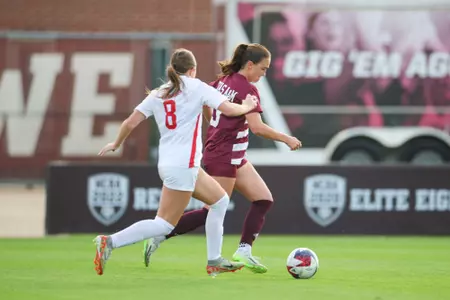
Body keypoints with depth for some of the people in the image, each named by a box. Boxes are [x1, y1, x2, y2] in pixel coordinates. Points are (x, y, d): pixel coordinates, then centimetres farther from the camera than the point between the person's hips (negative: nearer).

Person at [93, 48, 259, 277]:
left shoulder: (157, 94, 11)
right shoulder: (196, 87, -3)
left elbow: (130, 122, 4)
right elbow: (229, 110, -8)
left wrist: (116, 144, 21)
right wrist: (248, 106, 13)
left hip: (168, 162, 8)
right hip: (183, 165, -8)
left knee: (220, 200, 20)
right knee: (165, 224, -8)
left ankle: (214, 262, 21)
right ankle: (110, 242, -18)